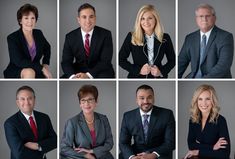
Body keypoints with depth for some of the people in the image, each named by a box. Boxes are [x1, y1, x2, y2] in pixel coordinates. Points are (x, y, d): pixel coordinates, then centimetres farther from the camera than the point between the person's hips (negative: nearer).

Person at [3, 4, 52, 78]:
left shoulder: (38, 34, 3)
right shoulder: (12, 38, -13)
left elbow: (47, 48, 25)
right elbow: (19, 61, -24)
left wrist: (46, 65, 9)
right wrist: (42, 68, -25)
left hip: (35, 73, 5)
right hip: (15, 74, -5)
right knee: (29, 72, -37)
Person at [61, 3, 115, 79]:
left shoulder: (105, 34, -6)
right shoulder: (70, 37, 1)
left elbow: (105, 61, -12)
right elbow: (66, 61, -3)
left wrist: (88, 75, -28)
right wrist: (72, 76, -26)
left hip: (100, 72, -2)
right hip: (78, 71, 2)